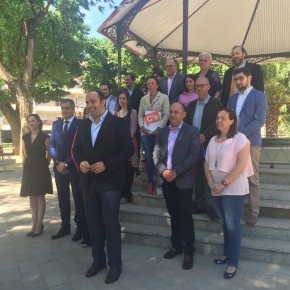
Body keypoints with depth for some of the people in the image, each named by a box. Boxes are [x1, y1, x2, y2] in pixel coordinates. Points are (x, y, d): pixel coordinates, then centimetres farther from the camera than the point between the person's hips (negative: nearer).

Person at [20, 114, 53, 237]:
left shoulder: (44, 137, -5)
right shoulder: (25, 137, 9)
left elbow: (49, 154, 0)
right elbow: (25, 156, 14)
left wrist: (44, 166, 4)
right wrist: (24, 169, 11)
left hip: (41, 169, -5)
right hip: (29, 169, 5)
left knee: (40, 196, 0)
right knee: (32, 196, 8)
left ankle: (39, 225, 8)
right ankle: (35, 224, 17)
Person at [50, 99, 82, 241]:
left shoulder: (80, 124, -5)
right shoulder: (56, 124, 12)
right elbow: (52, 145, 11)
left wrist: (67, 164, -12)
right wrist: (57, 162, -3)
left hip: (74, 167, -5)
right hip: (59, 167, 5)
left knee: (78, 197, 4)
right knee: (62, 198, 10)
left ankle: (80, 228, 13)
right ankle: (65, 226, 21)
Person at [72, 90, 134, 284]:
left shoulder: (118, 123, -8)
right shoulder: (84, 125, 11)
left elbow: (128, 149, -13)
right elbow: (76, 149, 14)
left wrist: (106, 164, -20)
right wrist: (80, 162, -8)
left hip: (109, 181, -6)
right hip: (89, 181, 6)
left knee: (111, 223, 2)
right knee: (94, 223, 14)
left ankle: (115, 265, 18)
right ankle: (98, 260, 32)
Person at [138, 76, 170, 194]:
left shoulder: (164, 97, 3)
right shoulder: (143, 99, 15)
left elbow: (166, 115, -5)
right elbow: (140, 115, 12)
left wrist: (159, 128, -14)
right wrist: (142, 126, -5)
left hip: (158, 131, -3)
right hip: (145, 132, 3)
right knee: (148, 157, 4)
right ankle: (150, 183, 11)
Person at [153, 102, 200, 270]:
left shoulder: (192, 131, -3)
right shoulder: (164, 132, 12)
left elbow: (194, 156, -12)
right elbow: (156, 154, 7)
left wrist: (176, 171, -17)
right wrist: (163, 171, -9)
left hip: (183, 180, -5)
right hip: (167, 180, 5)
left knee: (185, 216, 1)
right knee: (174, 215, 15)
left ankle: (189, 251, 14)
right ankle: (176, 246, 29)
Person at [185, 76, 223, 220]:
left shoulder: (216, 104, -2)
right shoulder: (191, 105, 14)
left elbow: (216, 123, -12)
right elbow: (186, 123, 10)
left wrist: (204, 136, -19)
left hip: (209, 146, -5)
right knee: (198, 177, 11)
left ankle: (211, 206, 11)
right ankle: (199, 204, 22)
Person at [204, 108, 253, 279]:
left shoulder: (240, 138, -9)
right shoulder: (213, 140, 11)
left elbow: (241, 165, -16)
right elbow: (207, 163, 10)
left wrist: (224, 184, -17)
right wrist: (211, 183, -4)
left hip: (234, 189, -6)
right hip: (216, 189, 6)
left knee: (233, 225, 1)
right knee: (225, 223, 16)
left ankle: (234, 262, 13)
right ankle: (227, 253, 30)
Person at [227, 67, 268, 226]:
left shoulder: (259, 96, -1)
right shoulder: (232, 98, 17)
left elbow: (260, 120, -11)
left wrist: (240, 134, -18)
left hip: (250, 142, -5)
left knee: (252, 179, 1)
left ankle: (253, 213, 11)